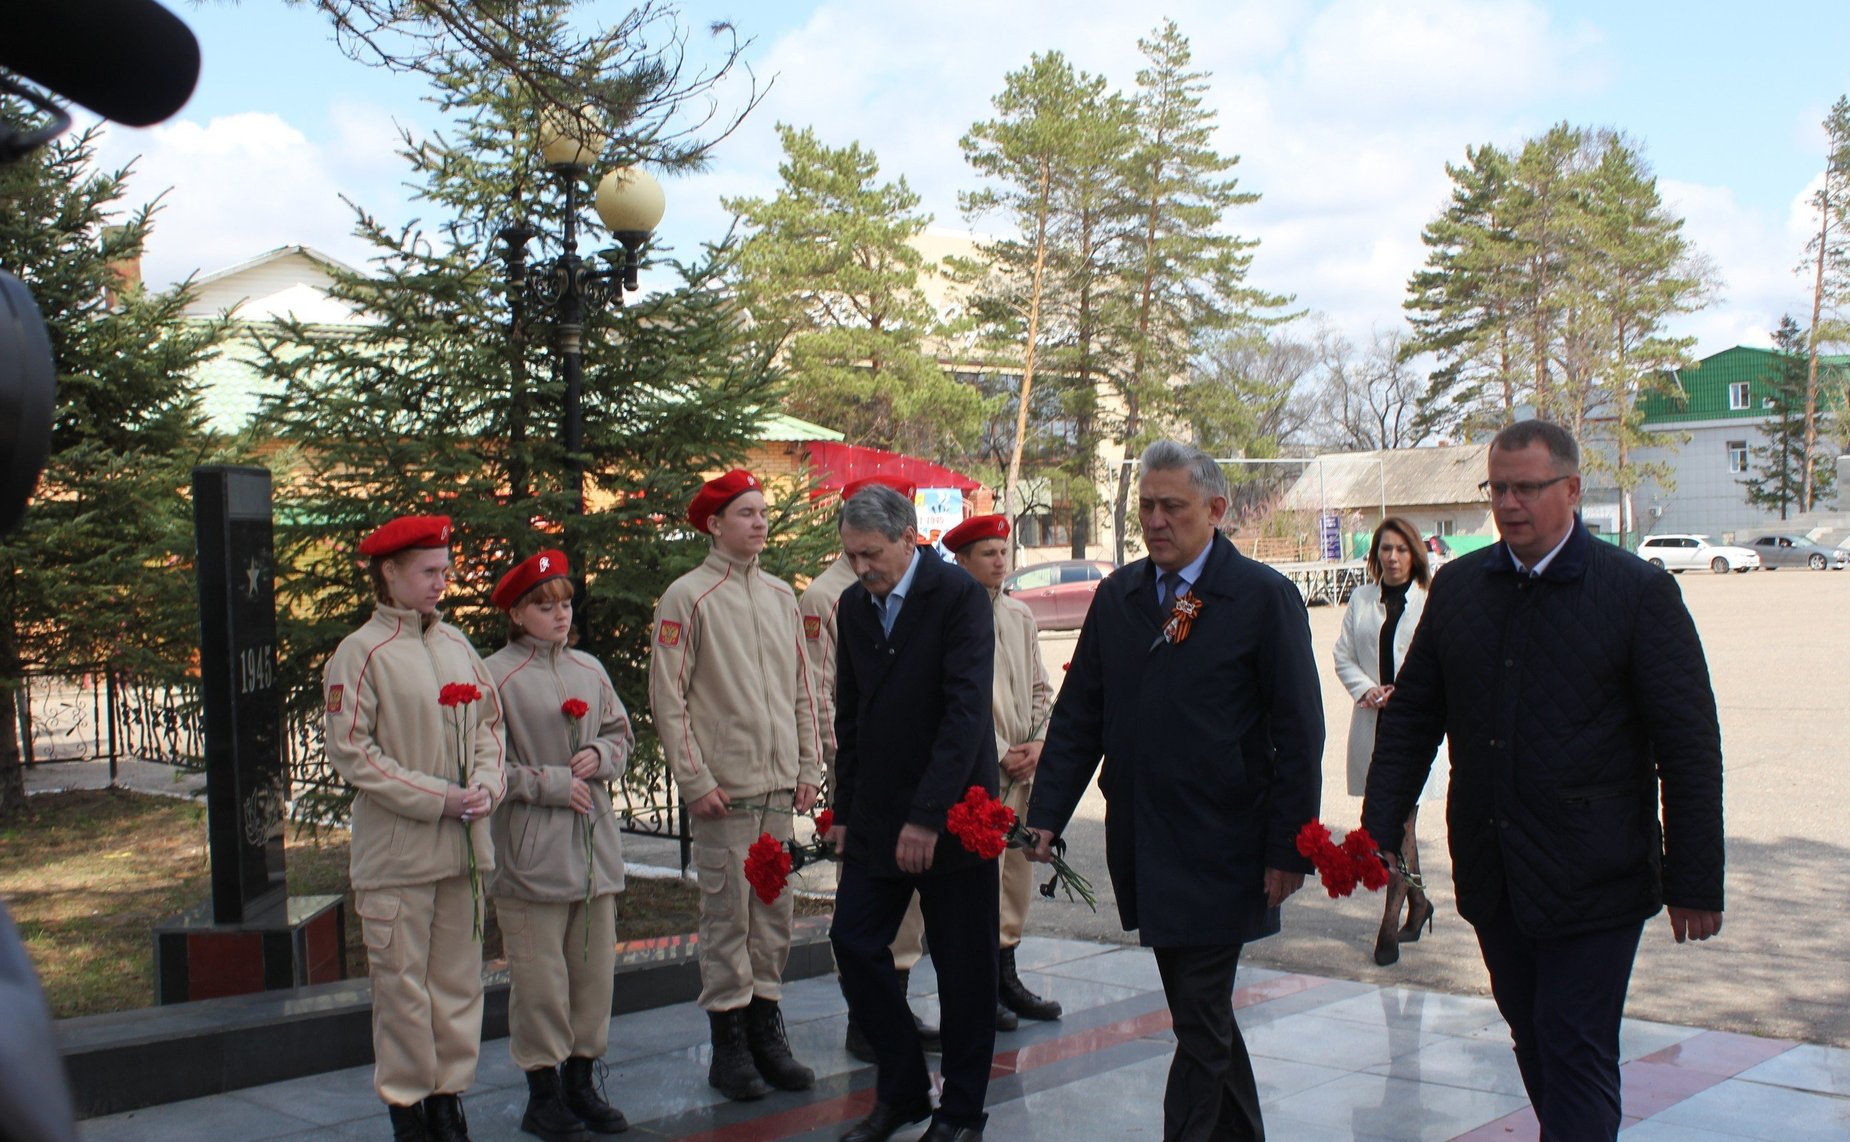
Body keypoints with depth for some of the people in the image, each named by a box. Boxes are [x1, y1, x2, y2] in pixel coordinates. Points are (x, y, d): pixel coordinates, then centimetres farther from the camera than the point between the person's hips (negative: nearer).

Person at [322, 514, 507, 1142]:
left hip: (464, 844, 5)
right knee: (402, 982, 2)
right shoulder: (360, 653, -7)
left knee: (459, 976, 10)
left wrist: (487, 785, -3)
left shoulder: (456, 643, 11)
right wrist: (438, 799, -14)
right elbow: (352, 753, -10)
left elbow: (489, 722, 16)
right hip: (398, 850, -5)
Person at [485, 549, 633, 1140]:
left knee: (595, 966, 11)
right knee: (540, 976, 0)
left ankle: (581, 1084, 25)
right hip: (532, 852, -6)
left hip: (594, 846, 6)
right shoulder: (496, 676, -9)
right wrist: (551, 784, -13)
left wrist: (601, 756, -3)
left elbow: (621, 735, 18)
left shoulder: (590, 670, 10)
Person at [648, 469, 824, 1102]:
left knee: (774, 913, 9)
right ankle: (729, 1044, 9)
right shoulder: (687, 596, -5)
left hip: (780, 788, 5)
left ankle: (767, 1030, 20)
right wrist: (695, 781, -11)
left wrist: (808, 767, 10)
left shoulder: (781, 595, 13)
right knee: (727, 914, -1)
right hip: (725, 789, -5)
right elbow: (668, 696, -7)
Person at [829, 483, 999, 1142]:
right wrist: (845, 809, 11)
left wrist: (928, 815, -24)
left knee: (963, 964, 3)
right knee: (854, 943, 2)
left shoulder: (959, 596, -12)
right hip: (876, 812, 6)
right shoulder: (854, 604, 8)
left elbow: (967, 710, -19)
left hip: (950, 809, -6)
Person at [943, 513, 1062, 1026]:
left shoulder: (1020, 615, 12)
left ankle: (1007, 978, 21)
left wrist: (1039, 741, 0)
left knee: (1017, 873, 11)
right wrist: (999, 754, -12)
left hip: (1025, 768, 7)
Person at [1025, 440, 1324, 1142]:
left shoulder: (1264, 597, -7)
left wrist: (1288, 849, -11)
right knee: (1202, 1012, 18)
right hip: (1141, 845, 6)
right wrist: (1046, 815, 2)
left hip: (1219, 850, -6)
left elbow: (1298, 734, -8)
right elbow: (1078, 715, 10)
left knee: (1201, 1022, -2)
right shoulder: (1118, 596, 7)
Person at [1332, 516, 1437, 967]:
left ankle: (1390, 924, -3)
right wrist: (1366, 690, -6)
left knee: (1400, 823, -8)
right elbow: (1343, 655, 10)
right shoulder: (1361, 599, 9)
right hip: (1373, 723, 5)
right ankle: (1417, 904, 31)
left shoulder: (1433, 601, -6)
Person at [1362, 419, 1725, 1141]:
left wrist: (1694, 883, -8)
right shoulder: (1458, 586, 6)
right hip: (1492, 877, 5)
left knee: (1576, 1052, -3)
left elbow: (1690, 748, -7)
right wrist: (1378, 830, -1)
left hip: (1592, 884, -5)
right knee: (1532, 1039, 16)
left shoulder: (1639, 592, -8)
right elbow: (1411, 716, 9)